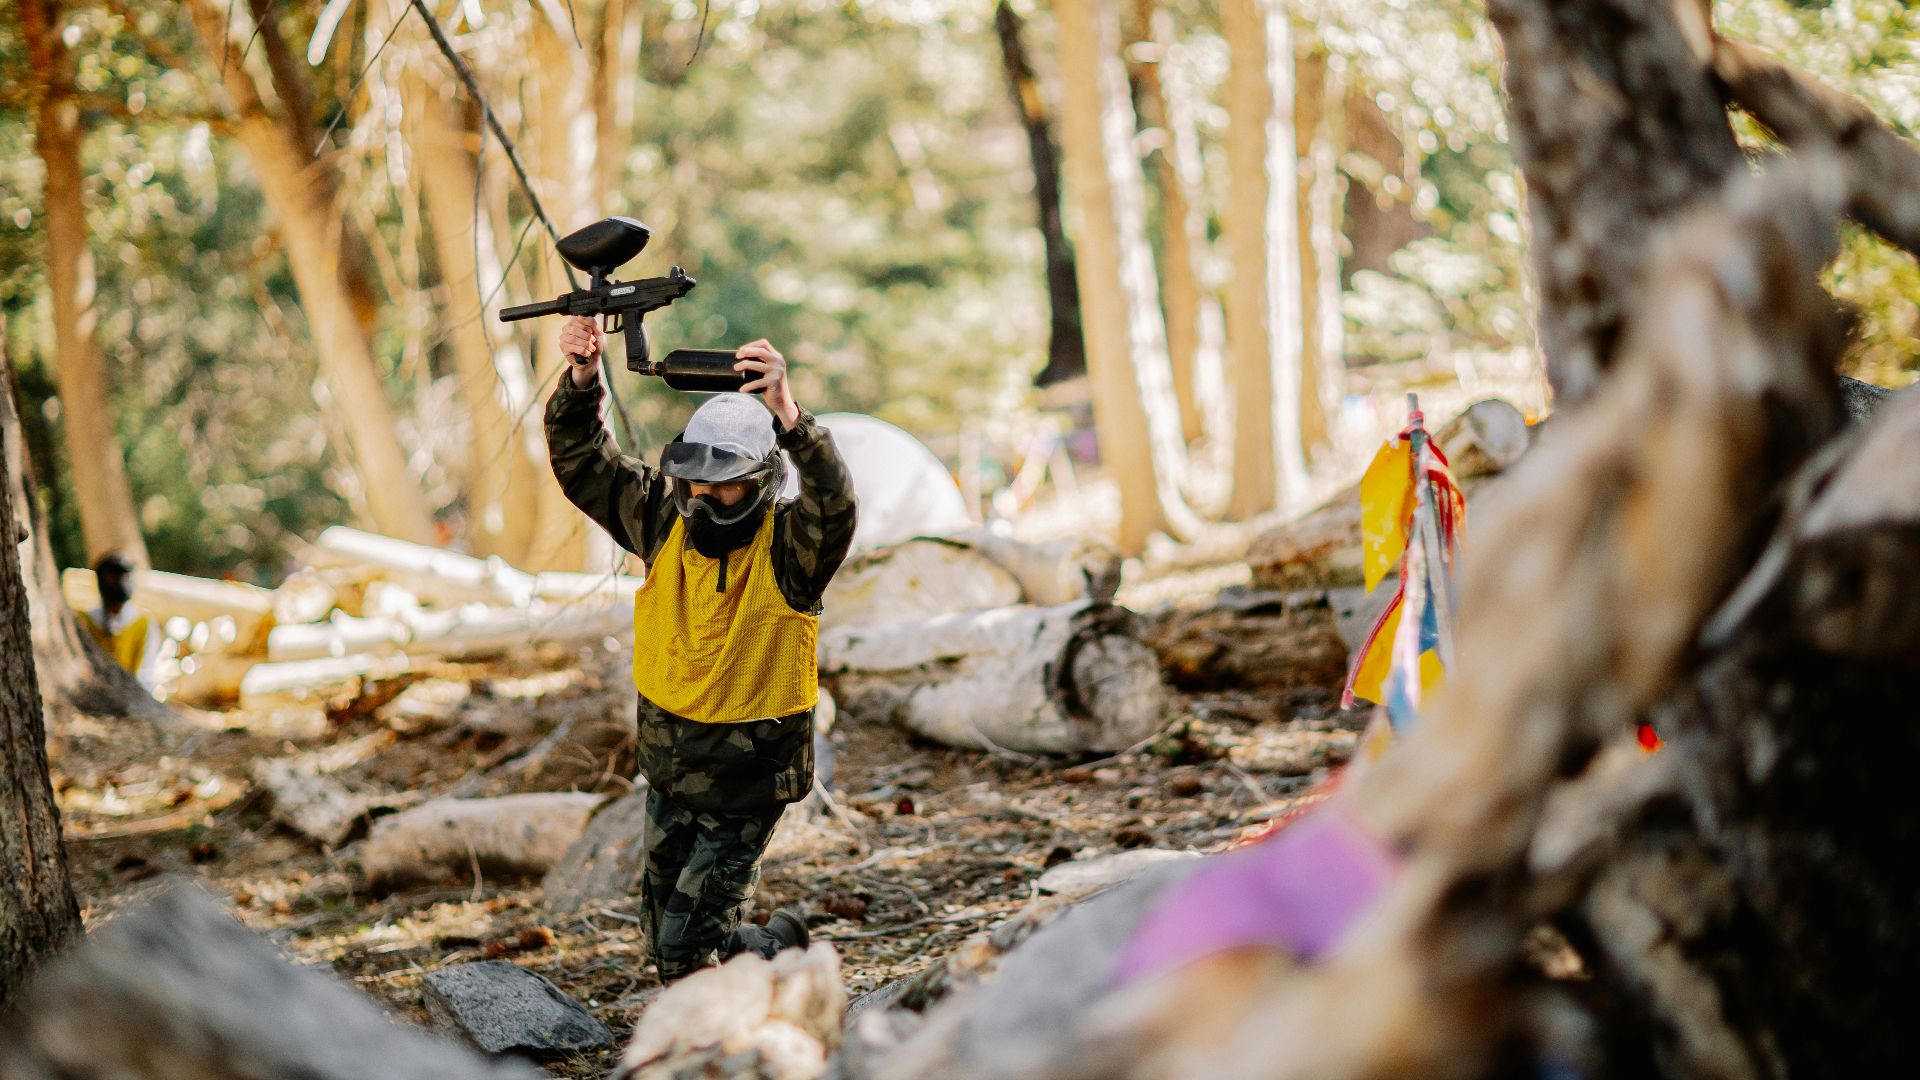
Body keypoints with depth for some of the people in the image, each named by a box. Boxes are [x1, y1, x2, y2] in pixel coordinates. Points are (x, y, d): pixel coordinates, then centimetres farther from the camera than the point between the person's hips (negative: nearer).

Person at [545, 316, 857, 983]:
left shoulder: (789, 549, -19)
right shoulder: (665, 522, -4)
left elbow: (834, 504, -40)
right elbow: (582, 461, -4)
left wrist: (788, 414, -55)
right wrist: (581, 379, -23)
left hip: (747, 784, -6)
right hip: (669, 771, 6)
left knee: (686, 948, -3)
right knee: (664, 934, 17)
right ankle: (774, 947, 42)